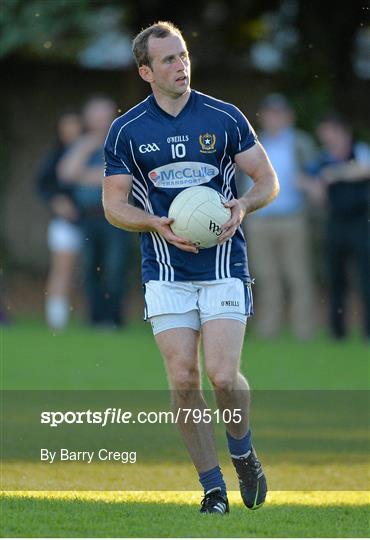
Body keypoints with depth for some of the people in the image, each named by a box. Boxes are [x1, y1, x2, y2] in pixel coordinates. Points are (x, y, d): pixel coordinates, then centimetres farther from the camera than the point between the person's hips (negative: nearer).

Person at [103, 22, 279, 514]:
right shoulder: (125, 131, 1)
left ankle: (242, 450, 17)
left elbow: (268, 180, 6)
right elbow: (114, 204, 5)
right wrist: (157, 224, -14)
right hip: (166, 274, 1)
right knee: (183, 380, -6)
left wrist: (244, 205, -15)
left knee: (223, 376, -13)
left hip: (224, 266, -1)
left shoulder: (225, 118, 1)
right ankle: (213, 487, 6)